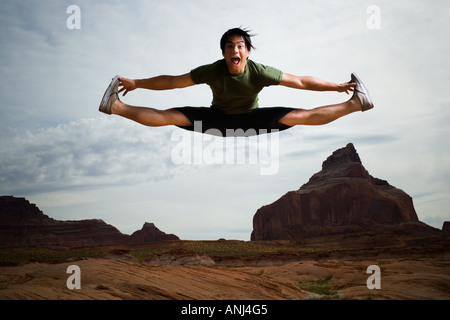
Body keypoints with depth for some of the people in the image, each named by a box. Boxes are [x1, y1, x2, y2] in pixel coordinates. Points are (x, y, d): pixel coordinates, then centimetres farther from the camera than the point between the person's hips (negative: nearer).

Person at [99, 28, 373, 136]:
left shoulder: (260, 72, -25)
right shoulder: (212, 71, -23)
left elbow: (300, 82, -19)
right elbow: (173, 81, -16)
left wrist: (337, 86, -17)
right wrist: (137, 83, -15)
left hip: (252, 120, 0)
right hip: (218, 119, 0)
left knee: (299, 116, -16)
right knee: (170, 116, -18)